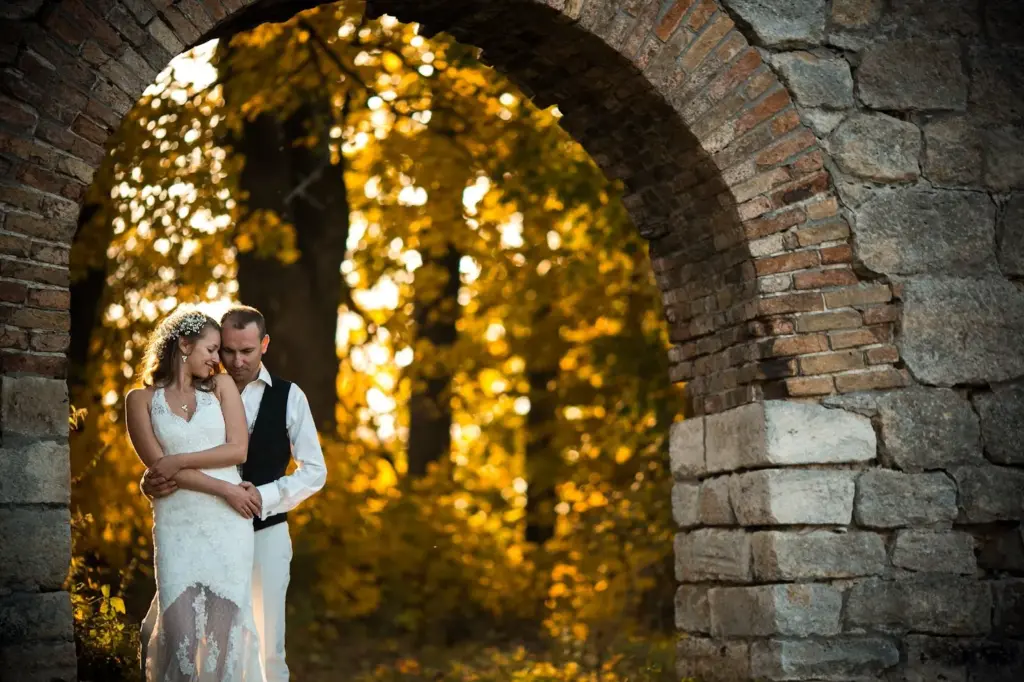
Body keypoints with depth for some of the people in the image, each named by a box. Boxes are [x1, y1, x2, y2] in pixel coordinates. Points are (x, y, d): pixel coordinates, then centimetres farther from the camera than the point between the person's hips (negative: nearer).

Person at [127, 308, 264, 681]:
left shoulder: (221, 386, 10)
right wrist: (225, 489, -9)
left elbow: (238, 450, 0)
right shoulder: (141, 399, 4)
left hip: (229, 524, 2)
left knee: (225, 624, -1)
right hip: (177, 527, -2)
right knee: (180, 629, -7)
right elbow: (158, 466, -5)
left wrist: (179, 460, -9)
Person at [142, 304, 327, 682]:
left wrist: (264, 496, -15)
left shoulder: (288, 397, -2)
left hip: (266, 533, -1)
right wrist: (152, 483, -24)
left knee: (268, 646, 2)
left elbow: (314, 471, -1)